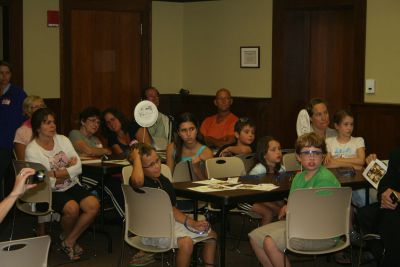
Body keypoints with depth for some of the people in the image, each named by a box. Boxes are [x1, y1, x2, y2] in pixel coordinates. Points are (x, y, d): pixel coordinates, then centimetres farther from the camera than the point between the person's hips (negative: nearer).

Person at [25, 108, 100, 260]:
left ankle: (69, 241, -2)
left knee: (94, 205, -21)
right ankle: (66, 237, 3)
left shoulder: (63, 140, 6)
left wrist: (55, 174, -15)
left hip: (72, 186, 5)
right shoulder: (32, 150, -8)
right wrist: (68, 169, -7)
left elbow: (78, 167, -3)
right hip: (51, 192, -5)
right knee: (72, 208, -32)